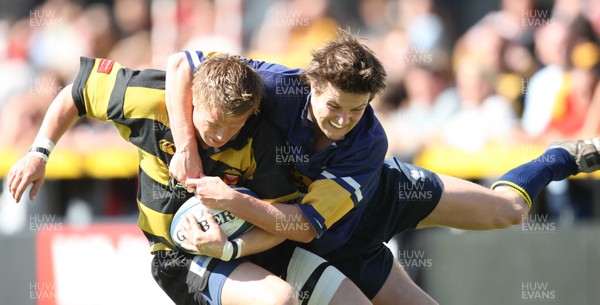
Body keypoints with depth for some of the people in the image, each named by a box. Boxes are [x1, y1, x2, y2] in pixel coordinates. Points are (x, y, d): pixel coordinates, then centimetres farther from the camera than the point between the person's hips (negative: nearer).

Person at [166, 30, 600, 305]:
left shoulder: (369, 145, -40)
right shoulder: (281, 87, -40)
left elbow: (307, 224, -44)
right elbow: (182, 64, -35)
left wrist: (232, 199, -55)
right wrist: (186, 147, -43)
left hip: (387, 193, 0)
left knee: (507, 209, 14)